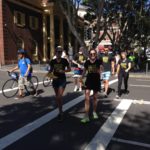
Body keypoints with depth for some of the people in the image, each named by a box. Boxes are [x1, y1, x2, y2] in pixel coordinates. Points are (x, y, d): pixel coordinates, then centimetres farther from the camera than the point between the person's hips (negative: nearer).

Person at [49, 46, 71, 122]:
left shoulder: (64, 60, -5)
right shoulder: (53, 61, 1)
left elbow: (69, 69, 2)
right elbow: (51, 70, 11)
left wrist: (63, 70, -15)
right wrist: (49, 73, -10)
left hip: (62, 79, -4)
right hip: (55, 79, 4)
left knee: (59, 97, -12)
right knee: (57, 97, 12)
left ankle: (60, 113, 1)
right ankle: (60, 111, 29)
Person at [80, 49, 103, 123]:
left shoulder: (98, 61, -4)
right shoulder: (87, 62, 1)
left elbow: (100, 71, -5)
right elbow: (84, 71, 10)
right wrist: (81, 79, 6)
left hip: (96, 81, -1)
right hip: (88, 80, 1)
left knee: (95, 97, 13)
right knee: (87, 98, -7)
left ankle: (94, 112, 35)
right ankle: (86, 116, -4)